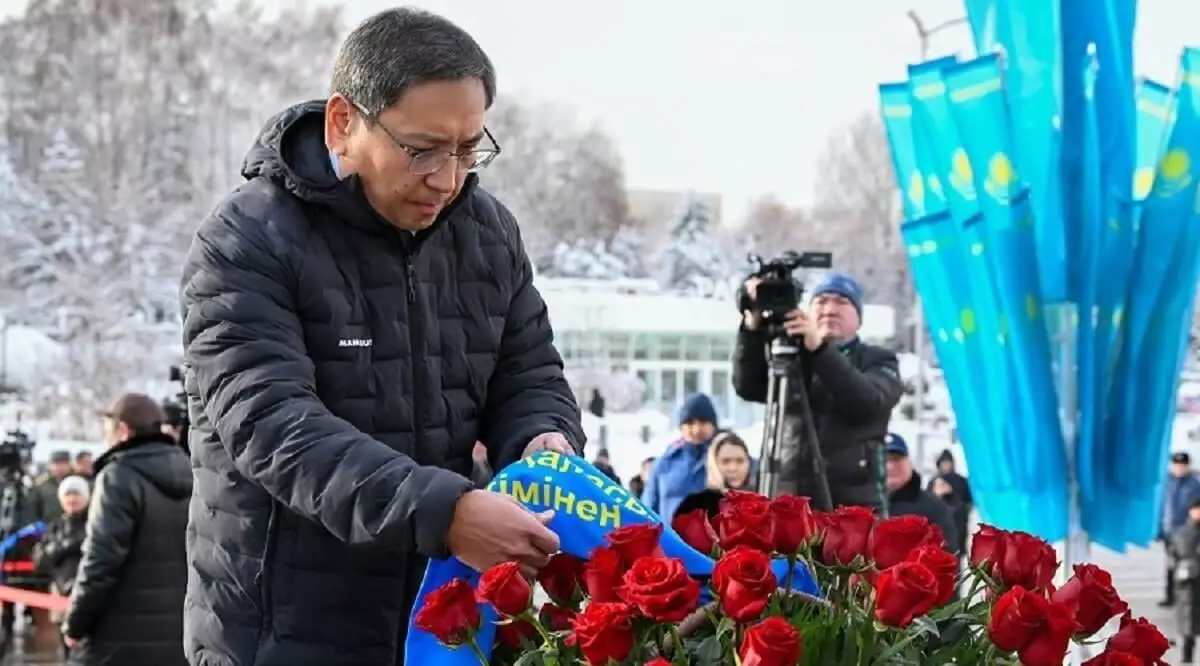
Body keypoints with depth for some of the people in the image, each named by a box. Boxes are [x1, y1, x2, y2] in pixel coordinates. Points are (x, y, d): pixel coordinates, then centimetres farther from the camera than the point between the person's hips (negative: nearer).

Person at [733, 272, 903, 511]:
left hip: (852, 505, -3)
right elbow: (747, 386, -2)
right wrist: (753, 327, -18)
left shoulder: (879, 361, 9)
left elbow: (867, 400, -13)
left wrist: (820, 349, -26)